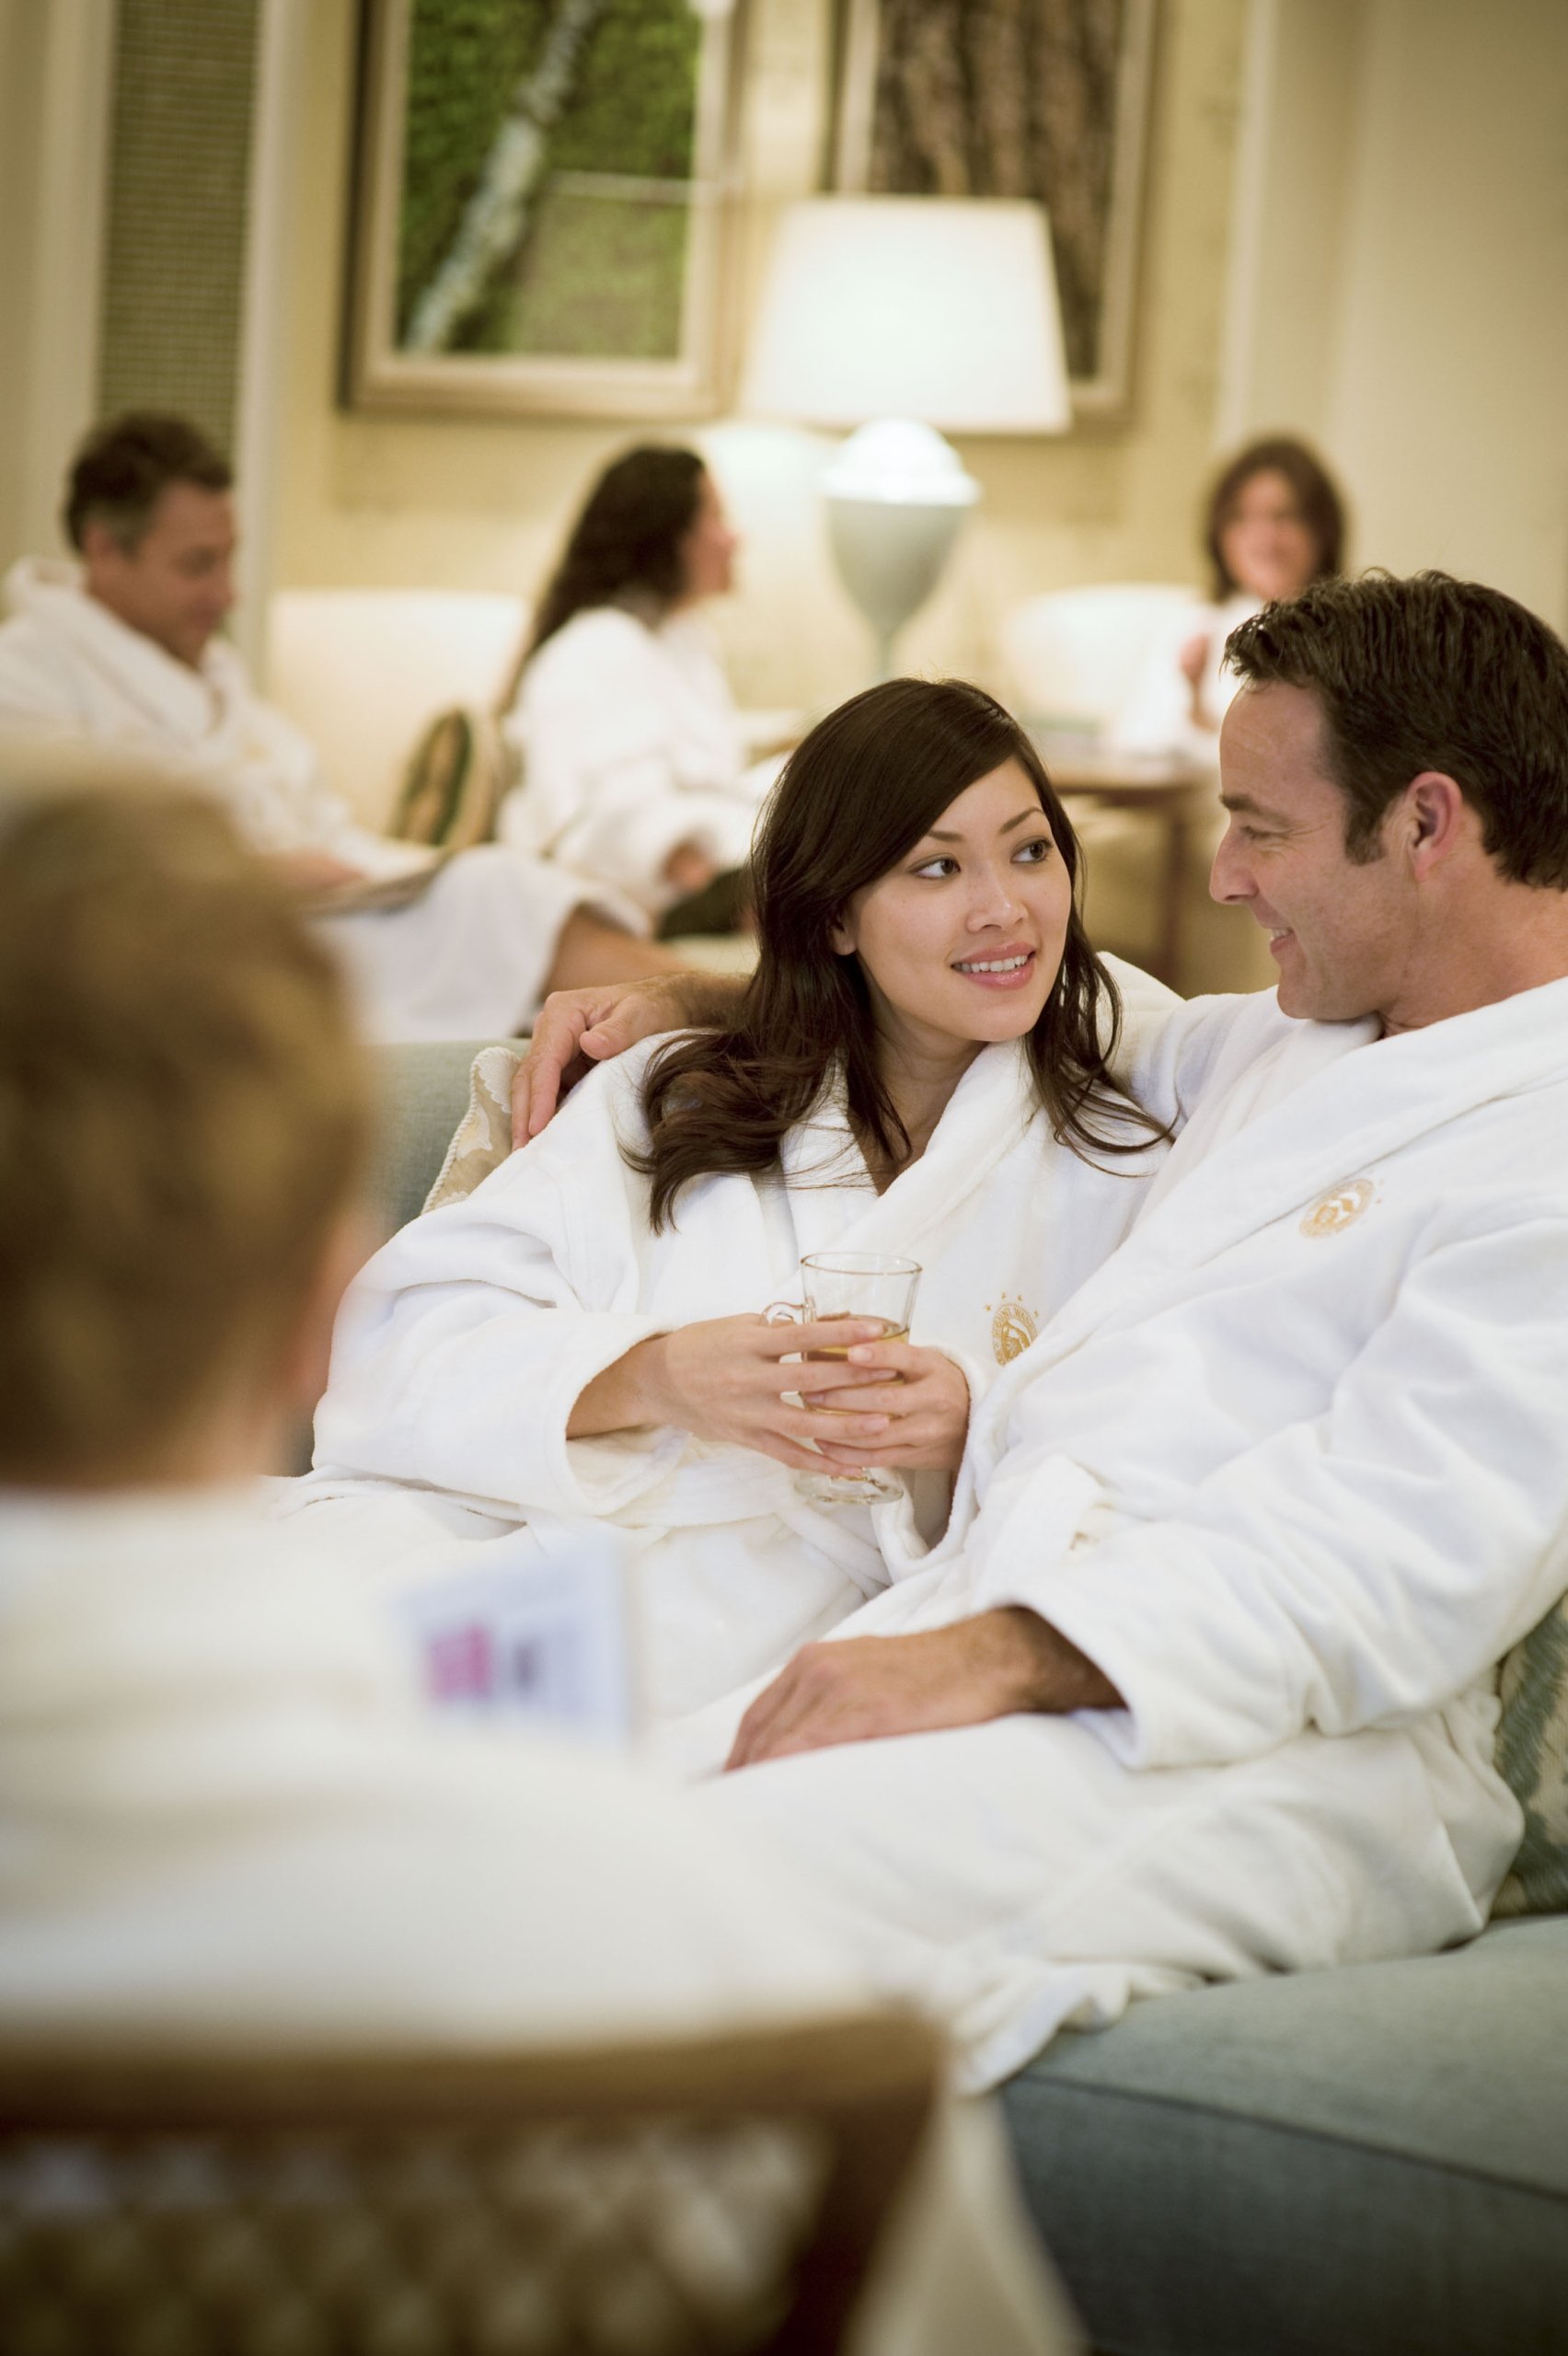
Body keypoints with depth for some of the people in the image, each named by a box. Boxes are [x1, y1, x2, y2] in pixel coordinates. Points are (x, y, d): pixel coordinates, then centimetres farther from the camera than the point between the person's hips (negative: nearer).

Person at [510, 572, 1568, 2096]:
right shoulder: (1276, 1045, 26)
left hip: (1259, 1742, -8)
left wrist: (1000, 1657, -27)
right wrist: (670, 997, 38)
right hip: (976, 1642, 9)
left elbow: (1417, 1539, -17)